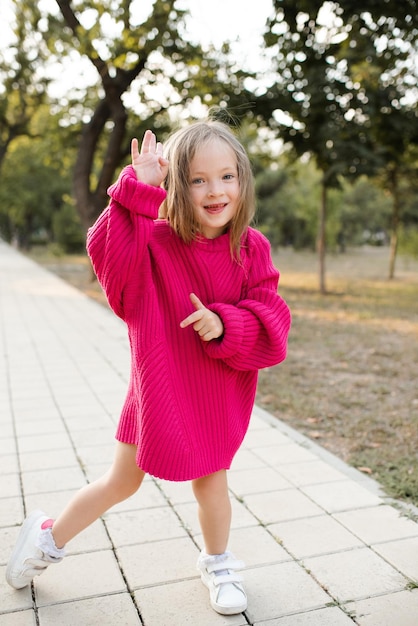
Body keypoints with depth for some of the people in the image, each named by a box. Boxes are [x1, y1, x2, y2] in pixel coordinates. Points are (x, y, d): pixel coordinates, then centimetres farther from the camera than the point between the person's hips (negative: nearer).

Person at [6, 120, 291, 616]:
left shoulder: (252, 248, -9)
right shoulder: (157, 240, -17)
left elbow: (271, 318, -12)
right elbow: (111, 257, -37)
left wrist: (226, 325, -30)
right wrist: (138, 193, -42)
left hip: (220, 392, 2)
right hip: (159, 385, -2)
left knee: (212, 478, 21)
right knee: (122, 482, 15)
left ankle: (217, 565, 50)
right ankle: (50, 538, 44)